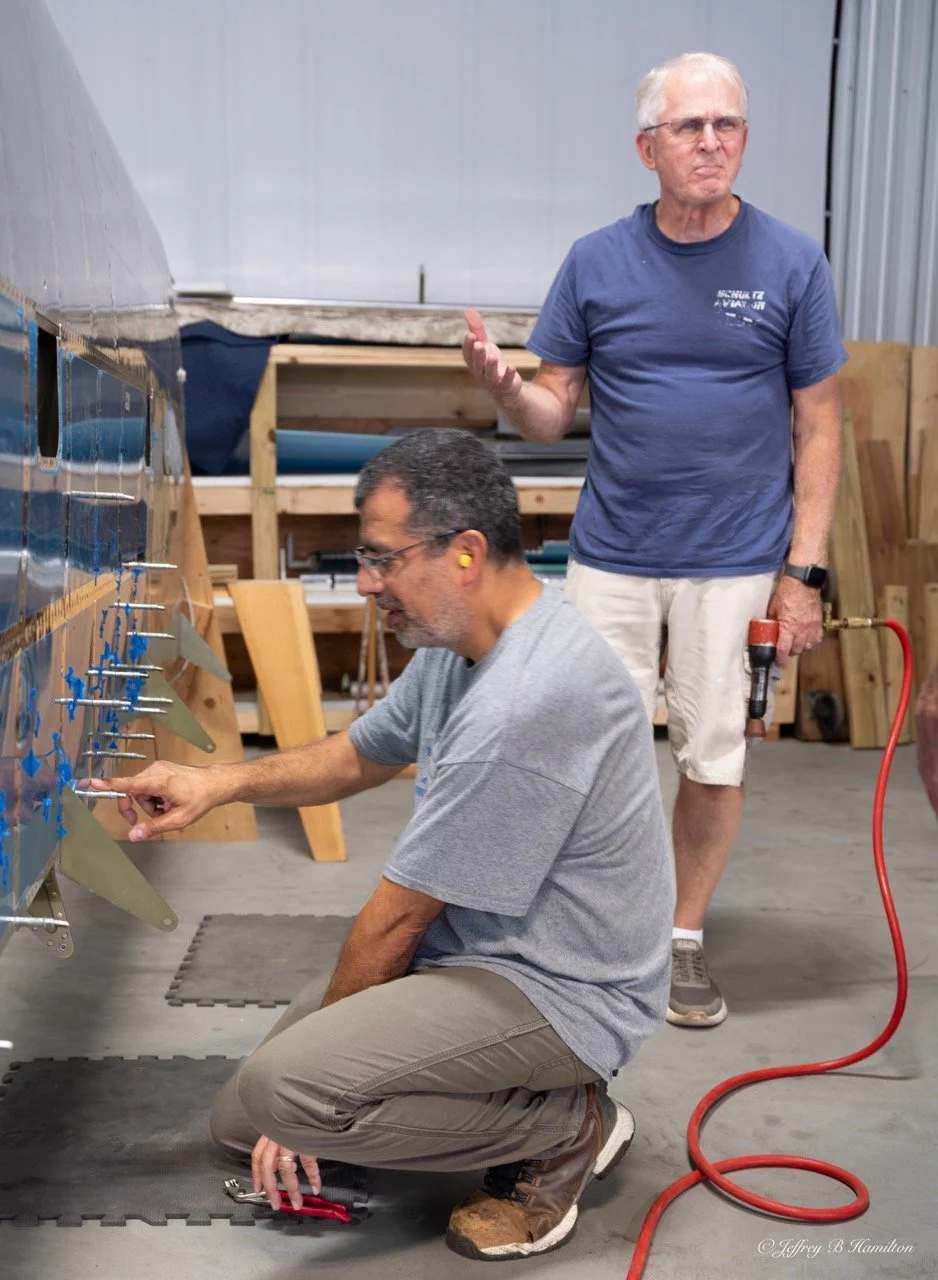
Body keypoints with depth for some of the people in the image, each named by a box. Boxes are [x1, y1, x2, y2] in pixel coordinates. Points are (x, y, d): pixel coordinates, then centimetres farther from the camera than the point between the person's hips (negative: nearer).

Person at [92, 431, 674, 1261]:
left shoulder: (526, 701, -30)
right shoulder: (458, 641, 2)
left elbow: (399, 916, -21)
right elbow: (362, 755, 18)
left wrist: (318, 1057, -6)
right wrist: (219, 783, 2)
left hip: (563, 992, -10)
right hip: (480, 952, 10)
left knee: (283, 1091, -28)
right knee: (242, 1125, 10)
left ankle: (566, 1127, -7)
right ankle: (528, 1099, 13)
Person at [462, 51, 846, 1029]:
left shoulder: (790, 263, -3)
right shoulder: (596, 262, 1)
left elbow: (817, 427, -1)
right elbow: (552, 414, 3)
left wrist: (803, 571, -6)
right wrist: (503, 387, -20)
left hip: (737, 563, -1)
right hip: (612, 556, 1)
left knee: (713, 757, 9)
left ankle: (685, 937, 28)